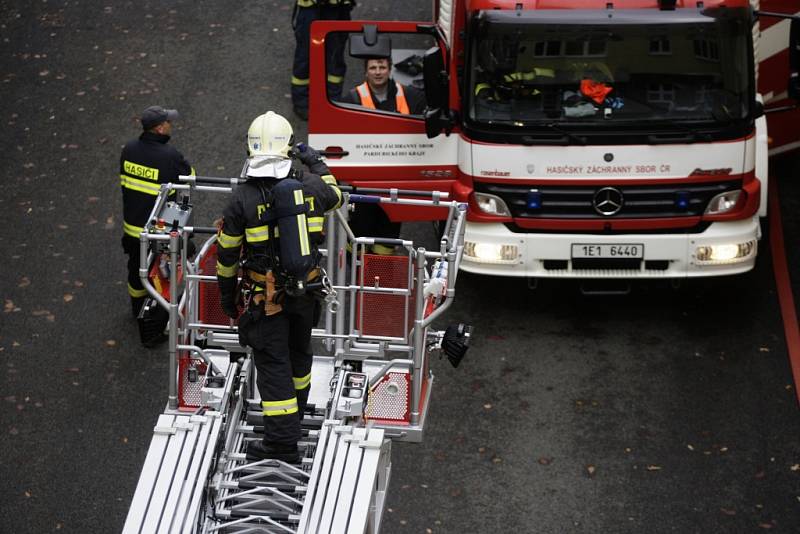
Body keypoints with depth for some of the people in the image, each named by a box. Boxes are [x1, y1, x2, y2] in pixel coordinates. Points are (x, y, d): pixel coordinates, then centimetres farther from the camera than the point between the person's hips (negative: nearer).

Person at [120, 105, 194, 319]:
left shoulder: (129, 149, -8)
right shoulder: (170, 155, -26)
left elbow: (124, 180, 5)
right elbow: (190, 177, -11)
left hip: (132, 222, 6)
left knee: (136, 265, 23)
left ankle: (138, 307, 42)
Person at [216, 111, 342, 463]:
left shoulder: (242, 199, -16)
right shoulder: (310, 186, -7)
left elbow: (227, 254, -7)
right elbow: (335, 197, 18)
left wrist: (227, 295, 8)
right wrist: (318, 165, 35)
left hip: (265, 297, -4)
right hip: (305, 290, 4)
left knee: (273, 364, 0)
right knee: (298, 351, 25)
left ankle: (282, 442, -2)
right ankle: (296, 410, 48)